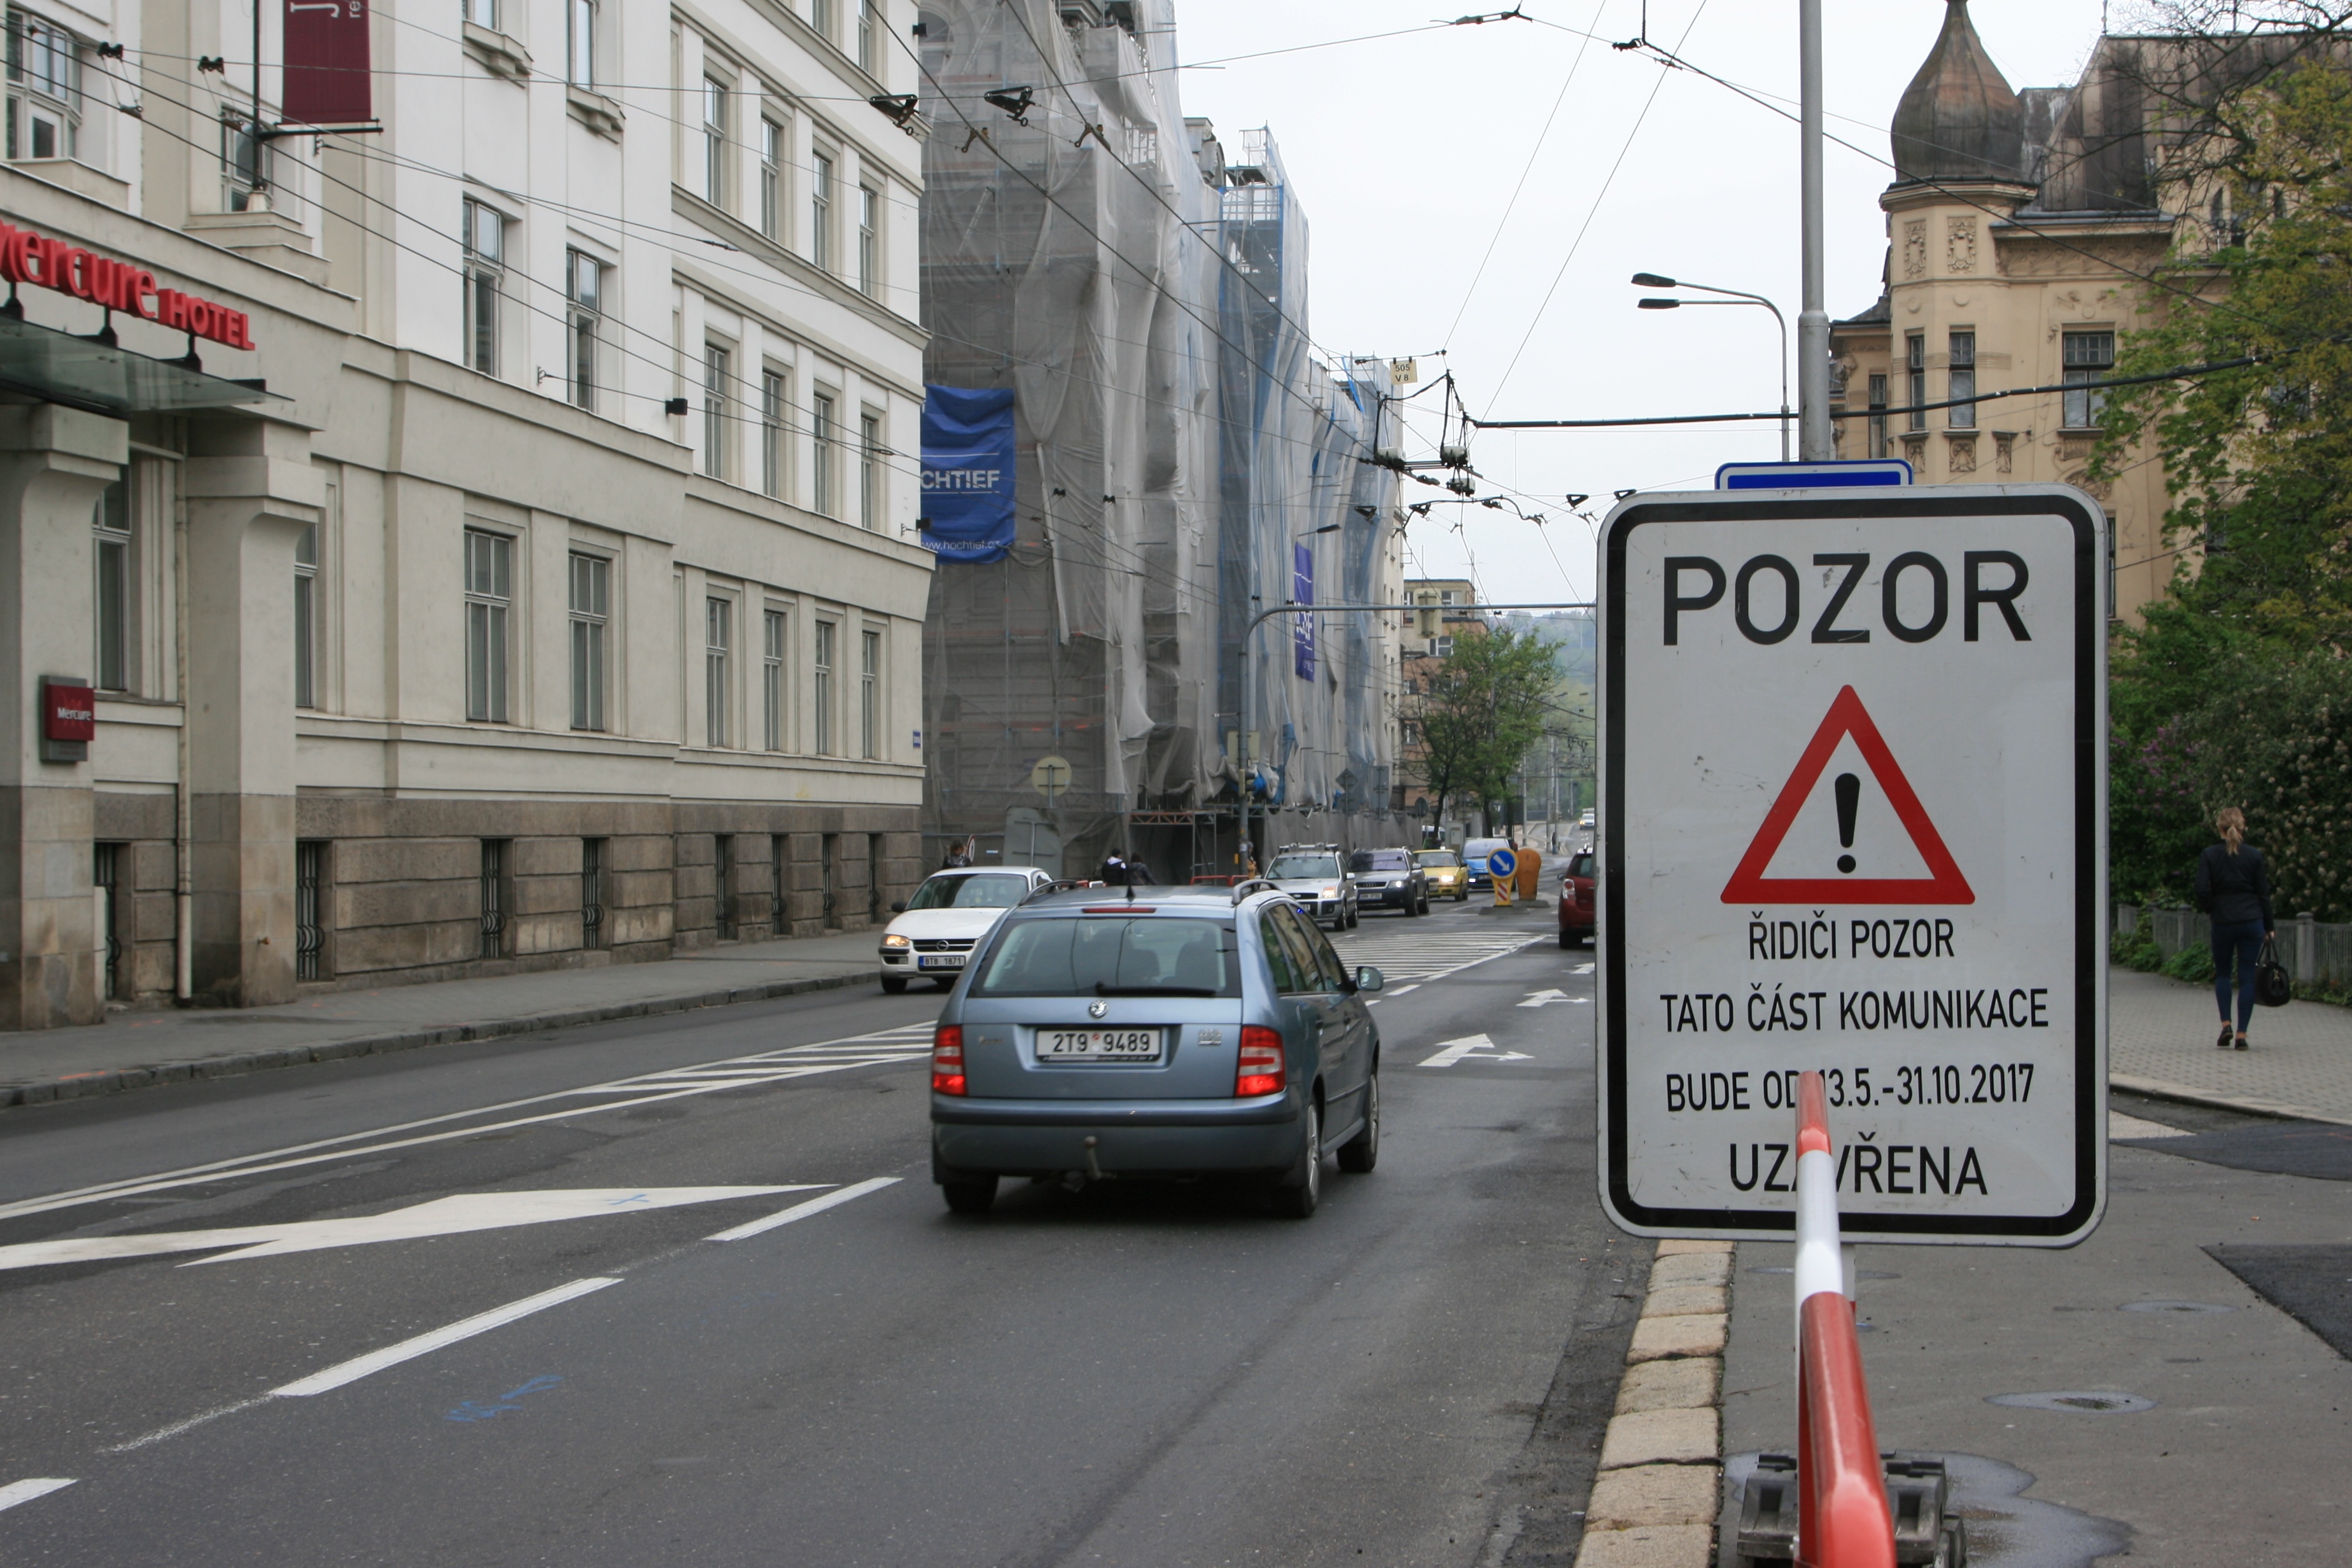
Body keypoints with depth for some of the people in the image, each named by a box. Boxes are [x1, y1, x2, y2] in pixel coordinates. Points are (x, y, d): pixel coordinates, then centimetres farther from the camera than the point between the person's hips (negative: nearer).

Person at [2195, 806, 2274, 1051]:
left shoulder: (2209, 855, -5)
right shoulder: (2254, 855, -1)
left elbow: (2202, 891, -11)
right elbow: (2264, 893, 3)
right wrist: (2269, 927, 11)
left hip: (2223, 921, -1)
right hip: (2252, 921, 1)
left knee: (2222, 974, 17)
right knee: (2247, 978, 4)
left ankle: (2226, 1024, 2)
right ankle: (2242, 1034, 0)